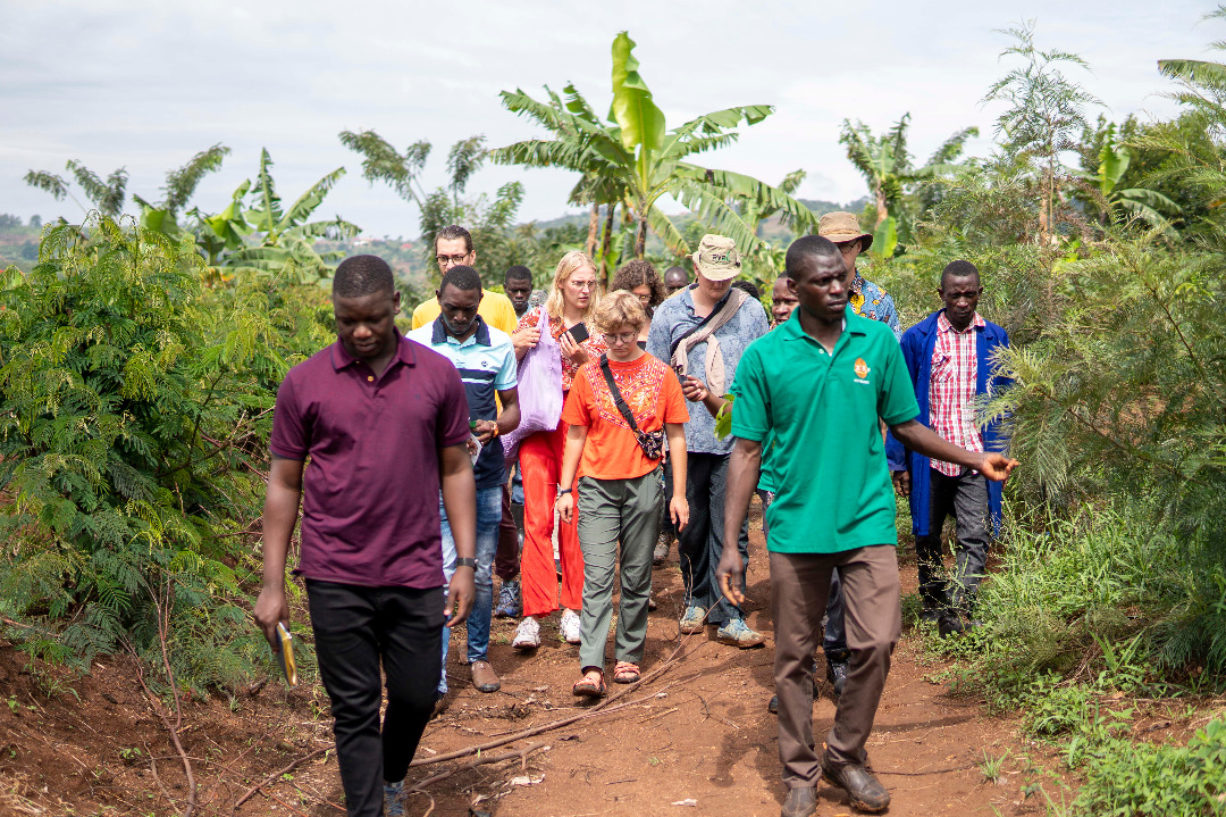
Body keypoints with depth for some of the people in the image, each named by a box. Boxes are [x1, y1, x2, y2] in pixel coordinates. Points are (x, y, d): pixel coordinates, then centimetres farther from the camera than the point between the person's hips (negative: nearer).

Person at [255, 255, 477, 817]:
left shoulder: (437, 375, 1)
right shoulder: (304, 384, -2)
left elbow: (455, 470, 6)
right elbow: (284, 484, 3)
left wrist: (466, 564, 1)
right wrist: (272, 584, 1)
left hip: (415, 574, 2)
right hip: (335, 578, -1)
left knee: (417, 695, 12)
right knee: (353, 709, 5)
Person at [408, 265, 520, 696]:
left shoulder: (500, 345, 4)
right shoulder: (417, 343, 0)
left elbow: (512, 408, 11)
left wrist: (494, 427, -12)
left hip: (485, 474, 2)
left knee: (481, 573, 10)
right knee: (441, 572, -9)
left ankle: (479, 656, 28)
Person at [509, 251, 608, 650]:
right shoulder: (536, 319, 9)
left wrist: (583, 359, -12)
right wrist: (517, 345, -9)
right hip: (537, 426, 0)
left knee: (574, 519, 1)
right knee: (537, 518, -8)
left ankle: (573, 608, 13)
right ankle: (533, 614, -7)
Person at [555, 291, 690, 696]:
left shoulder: (660, 374, 4)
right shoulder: (588, 374, 6)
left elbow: (675, 436, 6)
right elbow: (576, 436, 10)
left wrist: (679, 493, 2)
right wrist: (565, 489, 5)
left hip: (643, 484, 0)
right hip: (597, 485, 0)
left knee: (637, 577, 7)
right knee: (597, 576, -7)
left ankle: (628, 656, 19)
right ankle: (591, 667, -12)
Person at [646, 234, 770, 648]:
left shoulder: (751, 311, 3)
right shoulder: (669, 311, 6)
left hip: (735, 438, -2)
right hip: (686, 437, 2)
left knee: (730, 528, -3)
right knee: (690, 525, 11)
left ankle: (728, 614, 3)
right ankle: (697, 599, 29)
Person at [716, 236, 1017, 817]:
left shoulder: (878, 341, 3)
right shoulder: (764, 356, -3)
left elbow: (905, 425, 11)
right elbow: (747, 452, -2)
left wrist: (974, 459, 2)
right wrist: (730, 545, -6)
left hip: (867, 521, 1)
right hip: (796, 525, -1)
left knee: (876, 643, -5)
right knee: (794, 658, 7)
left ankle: (846, 755, 19)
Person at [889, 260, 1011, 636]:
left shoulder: (994, 338, 5)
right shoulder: (917, 338, 0)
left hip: (976, 460, 0)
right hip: (929, 459, 0)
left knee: (974, 537, -11)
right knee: (927, 537, 12)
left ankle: (956, 611, -11)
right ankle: (932, 604, 29)